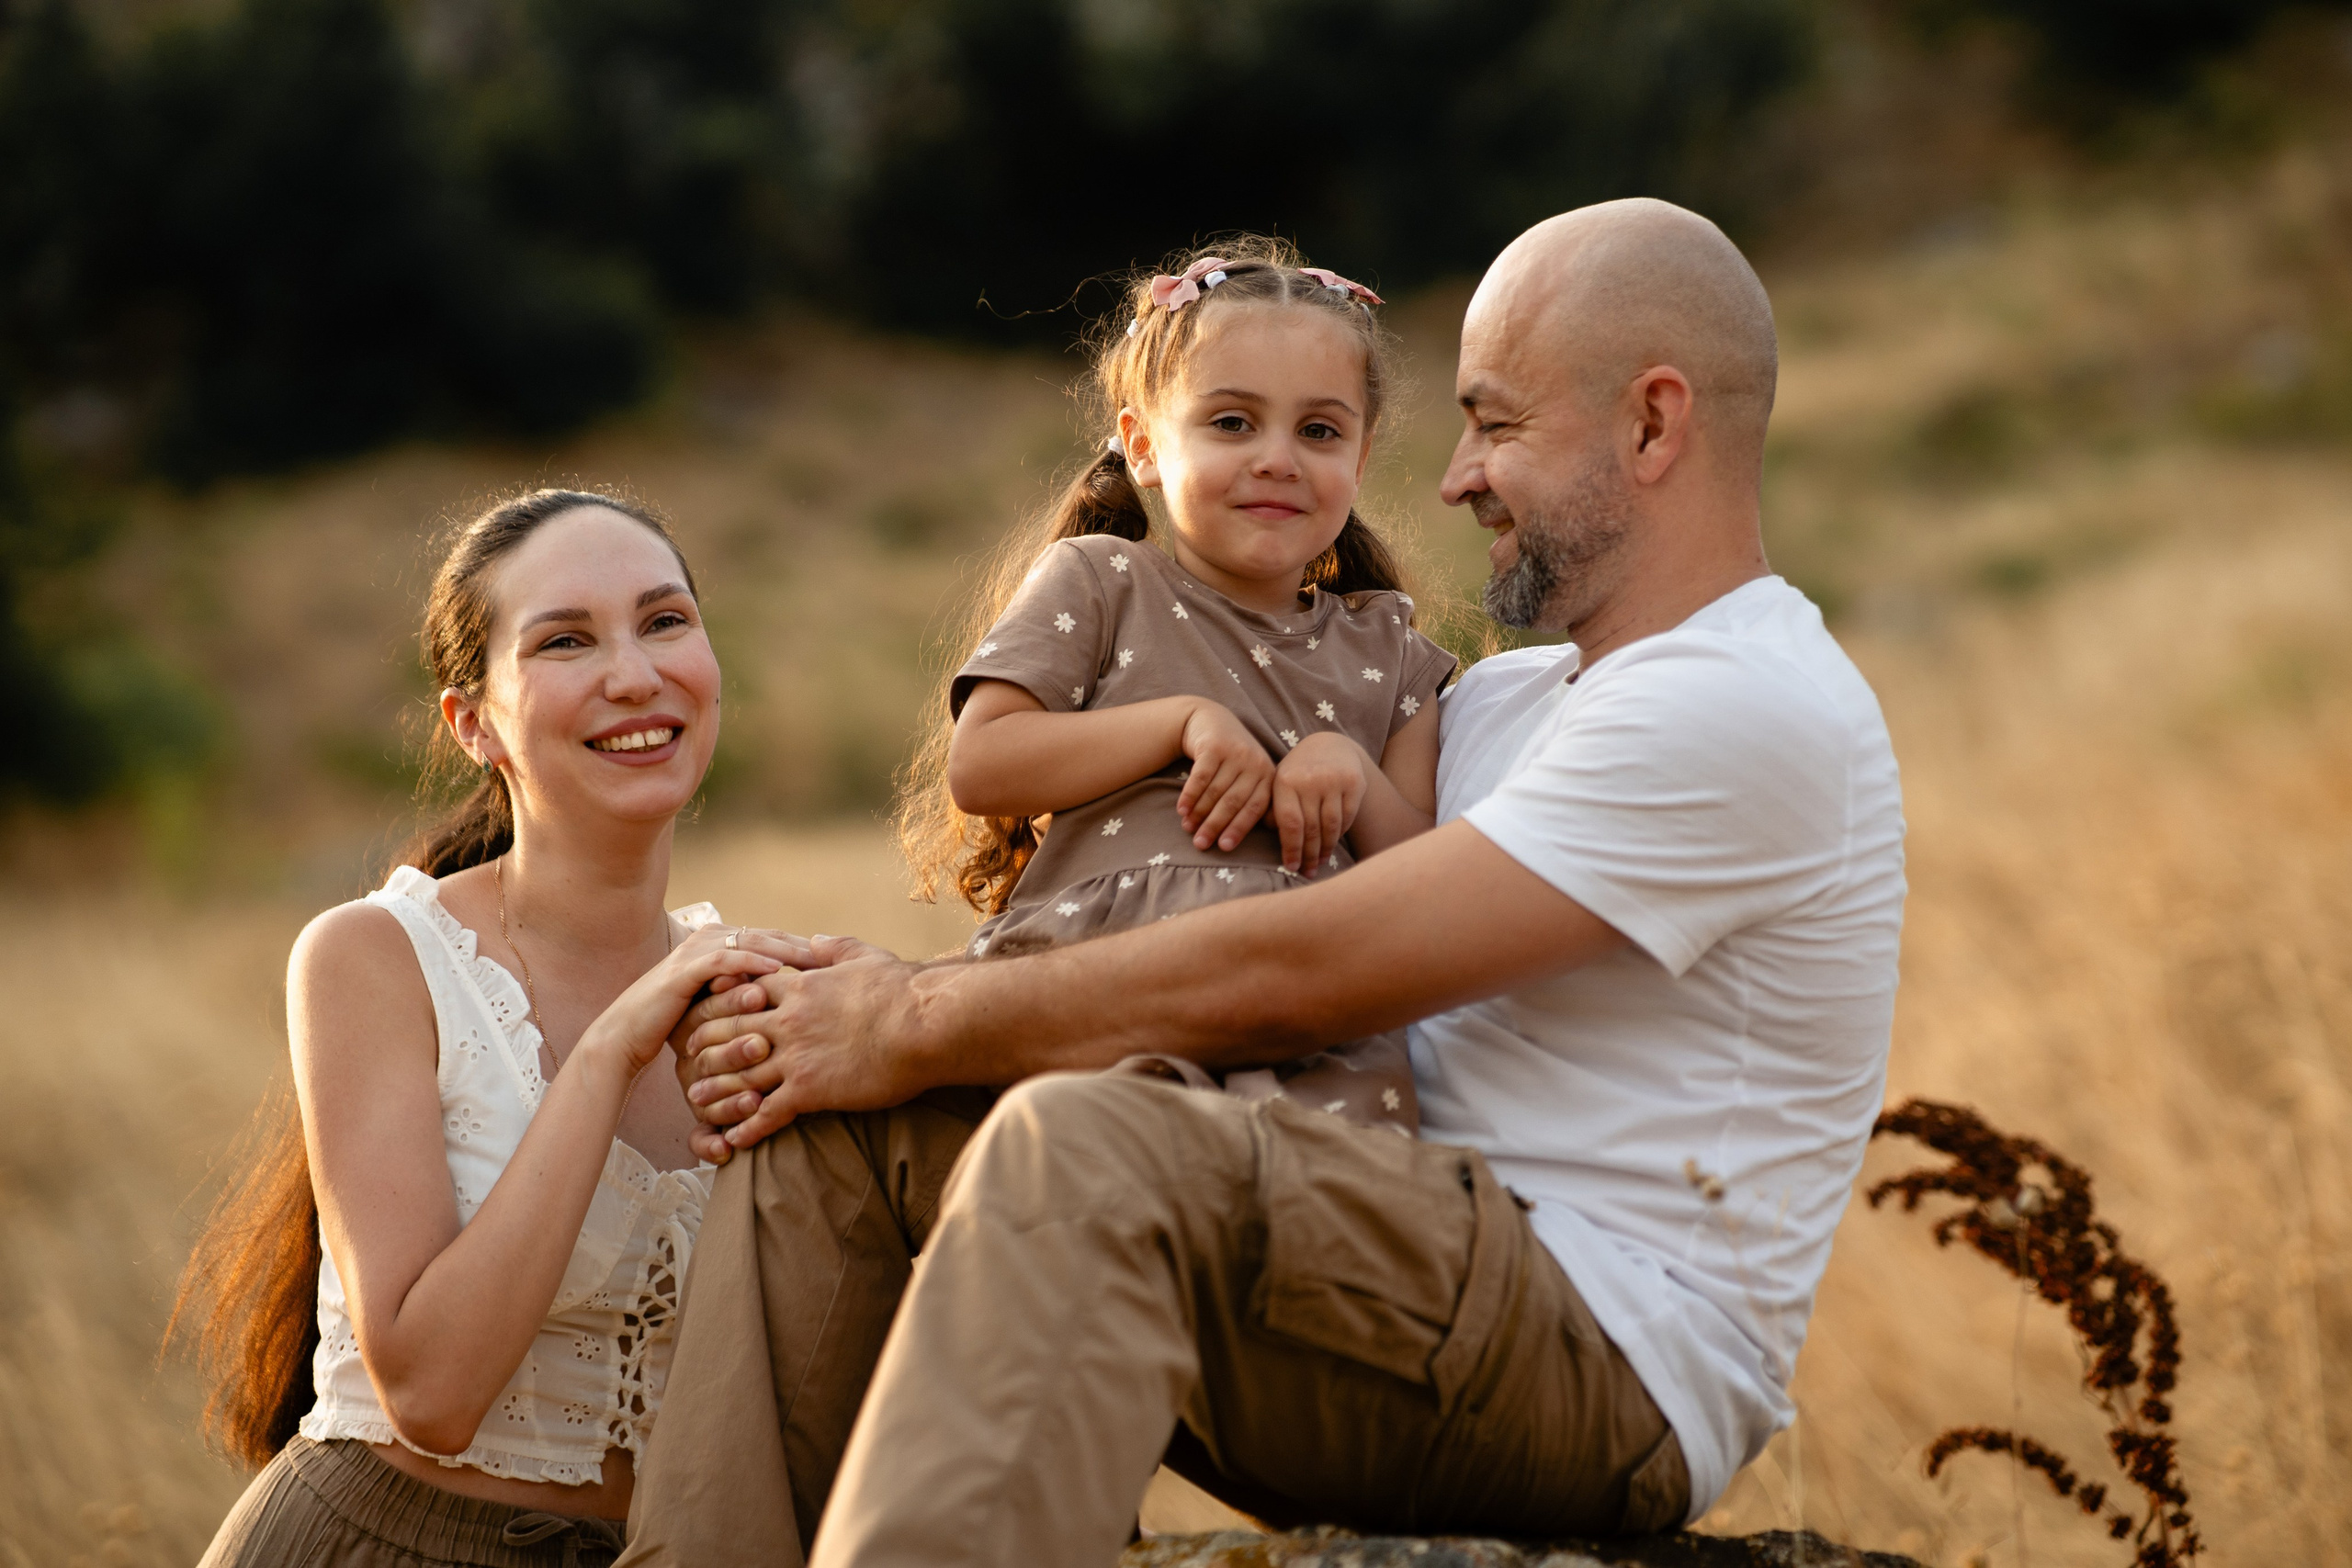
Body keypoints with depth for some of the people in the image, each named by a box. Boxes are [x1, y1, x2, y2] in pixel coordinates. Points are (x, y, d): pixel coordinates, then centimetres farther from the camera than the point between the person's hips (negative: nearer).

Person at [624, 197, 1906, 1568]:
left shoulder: (1752, 709, -11)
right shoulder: (1509, 699, 23)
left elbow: (1294, 975, -16)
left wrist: (922, 1028, -8)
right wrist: (916, 996, 0)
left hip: (1615, 1367, -10)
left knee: (1090, 1141, -35)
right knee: (833, 1115, 0)